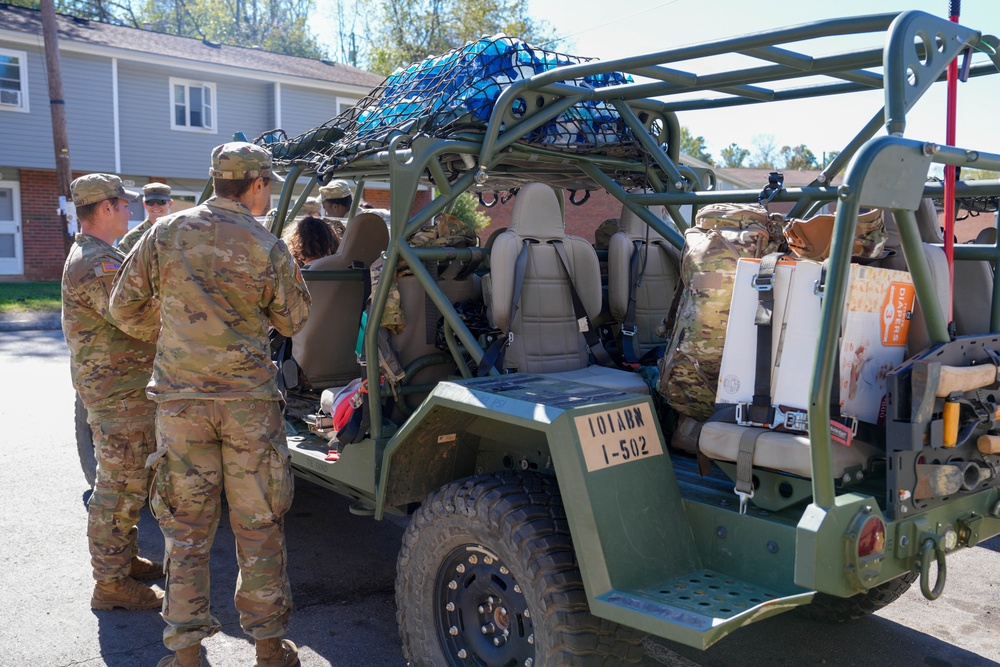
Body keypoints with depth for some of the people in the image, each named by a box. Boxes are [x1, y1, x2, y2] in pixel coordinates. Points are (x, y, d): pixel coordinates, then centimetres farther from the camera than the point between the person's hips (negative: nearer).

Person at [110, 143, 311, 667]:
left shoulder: (165, 233, -1)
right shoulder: (268, 250, -6)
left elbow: (123, 306, 7)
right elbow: (293, 321, 5)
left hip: (180, 399, 2)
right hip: (249, 400, -1)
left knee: (186, 526, 11)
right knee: (258, 525, 9)